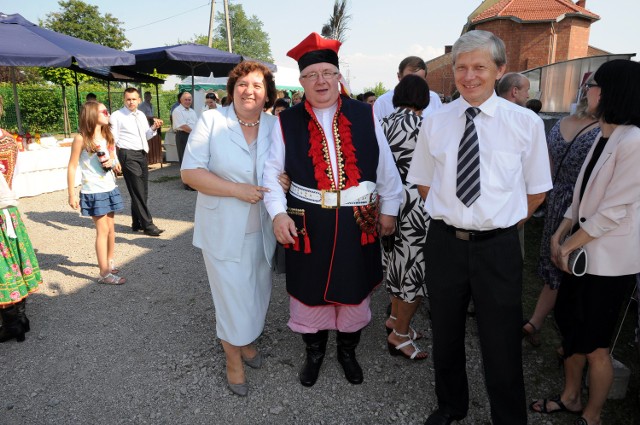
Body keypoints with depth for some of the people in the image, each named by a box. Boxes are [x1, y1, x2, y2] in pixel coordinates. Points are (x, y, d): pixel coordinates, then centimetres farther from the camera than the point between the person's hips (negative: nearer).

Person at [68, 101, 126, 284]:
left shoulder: (108, 136, 9)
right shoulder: (81, 139, -11)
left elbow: (116, 164, 17)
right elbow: (72, 167, -10)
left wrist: (113, 163, -8)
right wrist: (72, 195, -12)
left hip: (110, 189, 6)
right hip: (93, 192, -6)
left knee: (110, 227, 14)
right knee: (103, 230, -6)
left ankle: (110, 261, 32)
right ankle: (104, 273, 1)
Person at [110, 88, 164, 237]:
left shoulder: (141, 115, 15)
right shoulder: (116, 116, -4)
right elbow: (113, 140, -6)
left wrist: (154, 128, 2)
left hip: (142, 154, 7)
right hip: (127, 155, -7)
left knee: (143, 191, 10)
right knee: (137, 192, -5)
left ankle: (137, 223, 23)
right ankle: (148, 225, 1)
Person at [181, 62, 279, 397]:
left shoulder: (275, 126, 1)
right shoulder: (211, 120, -9)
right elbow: (190, 172, -13)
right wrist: (238, 189, -22)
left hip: (261, 228, 4)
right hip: (223, 229, -4)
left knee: (258, 291, 18)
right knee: (232, 294, 6)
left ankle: (245, 339, 46)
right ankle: (233, 358, 31)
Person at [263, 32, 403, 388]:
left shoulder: (365, 115, 0)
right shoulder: (286, 122, -2)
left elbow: (385, 167, 6)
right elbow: (273, 171, -1)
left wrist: (388, 208, 7)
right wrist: (278, 213, -14)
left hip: (358, 221, 1)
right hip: (307, 222, 0)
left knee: (354, 290, 15)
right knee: (309, 291, 13)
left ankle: (347, 351, 41)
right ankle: (314, 352, 39)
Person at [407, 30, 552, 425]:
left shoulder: (526, 122, -5)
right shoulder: (435, 122, 0)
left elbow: (537, 190, 4)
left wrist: (504, 222, 3)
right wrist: (450, 214, 4)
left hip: (498, 247, -2)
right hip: (445, 242, 3)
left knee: (502, 344, 10)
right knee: (446, 336, 19)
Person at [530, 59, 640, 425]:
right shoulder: (604, 136, 10)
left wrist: (570, 245, -12)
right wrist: (561, 234, 3)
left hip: (608, 261, -9)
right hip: (582, 252, 9)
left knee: (595, 345, 8)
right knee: (570, 327, 19)